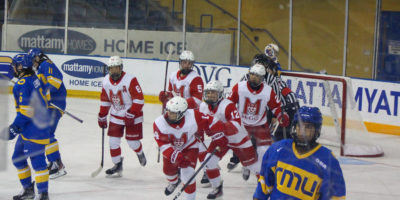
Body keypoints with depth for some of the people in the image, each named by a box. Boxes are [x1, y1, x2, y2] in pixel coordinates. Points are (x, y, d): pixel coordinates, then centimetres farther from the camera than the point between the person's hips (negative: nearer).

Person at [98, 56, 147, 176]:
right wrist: (102, 116, 11)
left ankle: (140, 153, 33)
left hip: (132, 115, -5)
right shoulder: (106, 81, -2)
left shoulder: (130, 80, -21)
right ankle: (117, 166, 10)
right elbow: (105, 100, 11)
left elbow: (139, 99, -21)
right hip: (116, 116, 5)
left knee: (132, 141, -2)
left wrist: (131, 114, -25)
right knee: (113, 140, -3)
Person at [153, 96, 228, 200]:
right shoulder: (159, 123, -32)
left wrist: (219, 138, -18)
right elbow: (164, 145, -30)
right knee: (168, 170, 20)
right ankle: (173, 182, 57)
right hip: (172, 149, 2)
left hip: (190, 147, -2)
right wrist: (177, 157, -40)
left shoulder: (193, 117, -34)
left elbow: (210, 122, -21)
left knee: (187, 173, -17)